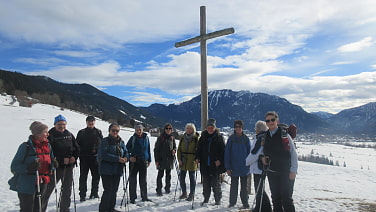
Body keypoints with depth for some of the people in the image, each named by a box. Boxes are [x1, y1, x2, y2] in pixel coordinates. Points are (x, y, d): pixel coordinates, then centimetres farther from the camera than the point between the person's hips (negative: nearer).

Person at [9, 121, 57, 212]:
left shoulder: (47, 146, 6)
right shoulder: (26, 146, -12)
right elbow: (14, 166, -11)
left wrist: (53, 164, -6)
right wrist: (29, 168, -28)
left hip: (42, 184, 6)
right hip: (27, 185, -6)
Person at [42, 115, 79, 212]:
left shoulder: (69, 135, 6)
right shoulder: (50, 135, -9)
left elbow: (77, 148, 12)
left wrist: (74, 157, -6)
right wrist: (62, 160, -18)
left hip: (69, 166, 5)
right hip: (56, 166, -5)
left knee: (67, 189, 14)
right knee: (48, 188, 0)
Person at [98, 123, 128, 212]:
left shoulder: (121, 142, 10)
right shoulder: (105, 141, -8)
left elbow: (126, 152, 15)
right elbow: (104, 155, -19)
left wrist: (126, 158, -9)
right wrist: (118, 159, -23)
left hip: (117, 170, 6)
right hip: (107, 170, -6)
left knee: (114, 190, 13)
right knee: (108, 190, -7)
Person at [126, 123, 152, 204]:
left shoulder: (146, 138, 5)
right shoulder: (133, 138, -4)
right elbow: (127, 149, 2)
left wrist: (149, 160, 12)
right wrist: (129, 157, -11)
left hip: (144, 162, 3)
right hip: (134, 161, -3)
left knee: (143, 180, 11)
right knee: (132, 180, 1)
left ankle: (144, 197, 22)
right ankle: (132, 198, 11)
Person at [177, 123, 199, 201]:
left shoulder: (196, 138, -5)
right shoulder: (183, 138, 6)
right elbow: (179, 149, 9)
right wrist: (179, 159, 0)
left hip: (192, 162, -4)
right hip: (183, 162, 4)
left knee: (192, 178, 7)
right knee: (181, 178, 8)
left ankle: (191, 194, 18)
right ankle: (184, 193, 25)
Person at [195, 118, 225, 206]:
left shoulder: (219, 137, -2)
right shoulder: (203, 137, 8)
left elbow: (223, 151, -3)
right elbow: (199, 149, 13)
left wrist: (220, 160, -14)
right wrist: (197, 157, 0)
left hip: (216, 165, -3)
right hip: (205, 165, 3)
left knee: (216, 184, 6)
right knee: (206, 183, 10)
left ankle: (218, 200, 20)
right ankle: (206, 199, 24)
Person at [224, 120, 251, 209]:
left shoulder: (246, 139, 0)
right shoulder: (231, 138, -2)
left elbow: (249, 152, 6)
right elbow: (227, 153, -3)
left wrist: (249, 164, -2)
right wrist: (227, 167, -7)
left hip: (244, 168, 0)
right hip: (234, 167, 0)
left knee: (244, 186, 11)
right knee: (233, 186, 9)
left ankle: (245, 203, 23)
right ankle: (232, 202, 22)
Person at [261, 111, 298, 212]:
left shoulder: (284, 135, -8)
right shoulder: (265, 137, 8)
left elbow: (293, 153, -7)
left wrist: (293, 170, -11)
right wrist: (262, 157, 1)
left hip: (286, 172, -5)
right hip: (272, 172, 5)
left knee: (286, 198, -3)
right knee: (275, 198, 12)